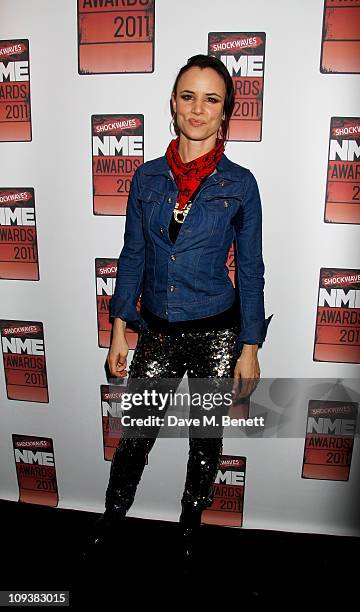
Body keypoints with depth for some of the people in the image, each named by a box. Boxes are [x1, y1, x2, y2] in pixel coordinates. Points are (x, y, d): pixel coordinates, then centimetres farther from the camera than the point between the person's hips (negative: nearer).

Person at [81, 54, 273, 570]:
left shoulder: (240, 183, -4)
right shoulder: (147, 177, 2)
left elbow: (250, 270, -2)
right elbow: (132, 257, 5)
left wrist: (249, 348, -5)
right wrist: (120, 330, 2)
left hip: (216, 333, -1)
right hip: (156, 331, 2)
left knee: (206, 440, 15)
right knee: (134, 435, 12)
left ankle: (190, 528, 41)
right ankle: (111, 518, 40)